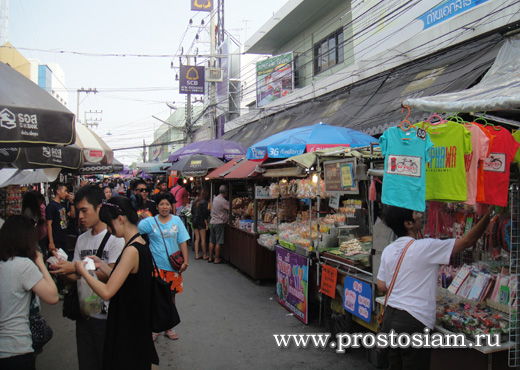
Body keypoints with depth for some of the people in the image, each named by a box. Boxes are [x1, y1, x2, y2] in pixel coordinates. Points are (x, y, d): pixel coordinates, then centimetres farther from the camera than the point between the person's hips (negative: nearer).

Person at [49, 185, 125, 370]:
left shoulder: (115, 237, -13)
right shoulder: (81, 239, 10)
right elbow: (76, 277, 11)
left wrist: (77, 268, -21)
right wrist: (62, 271, -9)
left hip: (107, 315, -7)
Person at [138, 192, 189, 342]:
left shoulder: (176, 220, 4)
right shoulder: (150, 221, 0)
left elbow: (182, 242, 3)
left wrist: (185, 262, -3)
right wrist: (138, 220, -25)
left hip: (173, 265, 2)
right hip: (156, 265, -2)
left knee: (171, 296, 10)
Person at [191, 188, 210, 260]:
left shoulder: (194, 201, 7)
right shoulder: (204, 202, -12)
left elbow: (192, 211, 12)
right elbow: (204, 214, -14)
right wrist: (206, 223, -9)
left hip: (194, 221, 6)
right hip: (201, 222, -6)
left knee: (197, 238, 10)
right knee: (203, 239, 1)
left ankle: (196, 255, 9)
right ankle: (205, 255, 8)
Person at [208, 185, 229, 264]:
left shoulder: (215, 199, 8)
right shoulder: (224, 201, -16)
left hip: (212, 222, 8)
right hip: (219, 223, -8)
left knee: (212, 241, 12)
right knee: (218, 242, 0)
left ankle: (210, 258, 19)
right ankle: (216, 259, 5)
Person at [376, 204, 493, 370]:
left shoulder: (388, 251, 6)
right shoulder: (425, 248, -14)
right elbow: (467, 241, -9)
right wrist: (488, 216, -1)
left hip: (390, 318, 7)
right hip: (413, 323, -7)